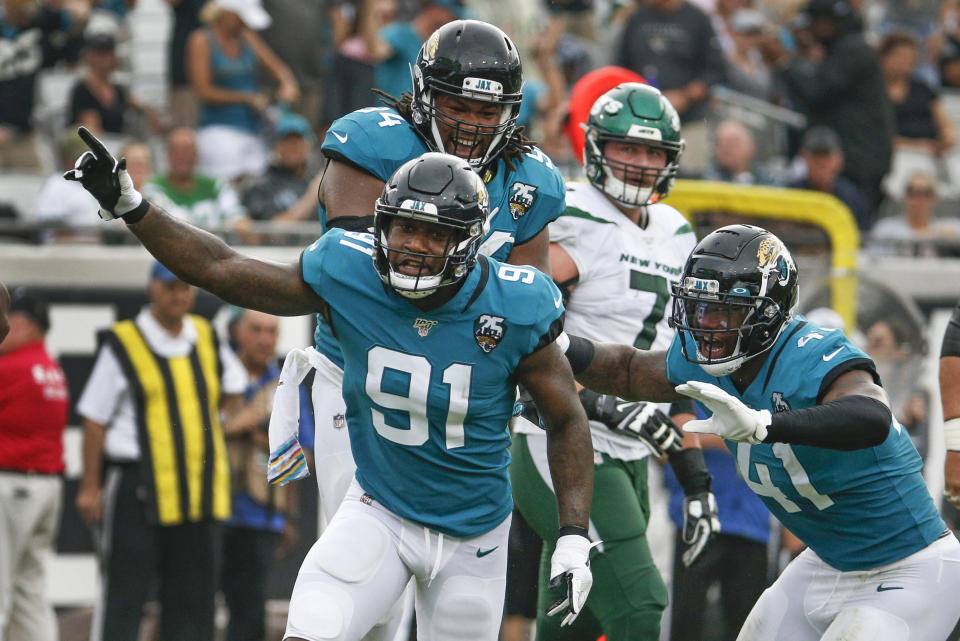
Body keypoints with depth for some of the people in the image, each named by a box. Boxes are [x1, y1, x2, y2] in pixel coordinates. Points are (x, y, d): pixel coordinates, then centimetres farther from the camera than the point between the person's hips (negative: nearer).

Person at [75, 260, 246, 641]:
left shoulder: (206, 339, 12)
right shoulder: (122, 344, -3)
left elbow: (233, 384, 31)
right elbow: (95, 419, -3)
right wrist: (90, 487, -7)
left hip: (199, 492, 5)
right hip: (137, 489, -5)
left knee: (193, 596, 6)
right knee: (123, 595, -6)